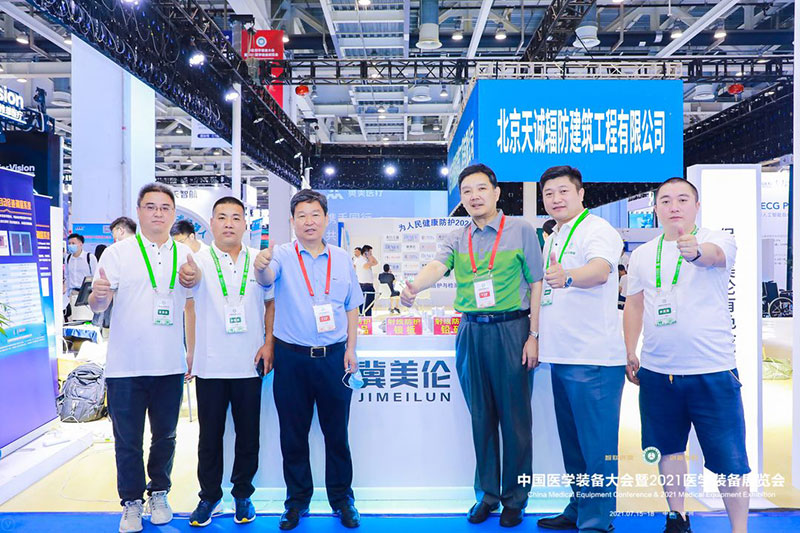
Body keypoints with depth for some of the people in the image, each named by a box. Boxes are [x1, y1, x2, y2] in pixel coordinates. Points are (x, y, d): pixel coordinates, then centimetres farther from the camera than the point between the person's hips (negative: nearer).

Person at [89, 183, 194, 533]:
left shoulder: (185, 255, 6)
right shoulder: (118, 253, -1)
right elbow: (97, 305, -6)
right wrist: (99, 294, -28)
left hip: (170, 366, 2)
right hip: (126, 366, -2)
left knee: (165, 436, 14)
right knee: (128, 440, 8)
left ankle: (159, 494, 32)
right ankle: (131, 502, 26)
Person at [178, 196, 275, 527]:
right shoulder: (201, 259, -2)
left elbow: (272, 304, 7)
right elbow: (192, 276, -25)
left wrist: (269, 343, -3)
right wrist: (187, 275, -48)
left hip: (249, 364, 1)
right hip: (210, 365, -1)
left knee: (248, 434, 11)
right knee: (210, 435, 12)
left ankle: (242, 494, 29)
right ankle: (209, 496, 29)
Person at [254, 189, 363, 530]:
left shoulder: (341, 259, 5)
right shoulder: (283, 256, -2)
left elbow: (352, 307, 8)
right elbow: (266, 279, -23)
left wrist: (350, 349, 1)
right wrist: (261, 266, -46)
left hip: (334, 358, 1)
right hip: (292, 358, -1)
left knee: (337, 432, 11)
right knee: (293, 435, 11)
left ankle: (342, 499, 28)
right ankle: (297, 501, 28)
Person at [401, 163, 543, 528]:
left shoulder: (521, 230, 0)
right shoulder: (458, 239, 9)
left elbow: (536, 284, -2)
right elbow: (436, 267, -10)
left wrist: (534, 335, -8)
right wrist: (413, 287, -32)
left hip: (511, 330, -3)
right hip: (471, 333, 4)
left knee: (514, 417, 5)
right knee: (481, 417, 13)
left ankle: (514, 499, 22)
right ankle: (487, 494, 28)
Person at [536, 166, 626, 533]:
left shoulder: (597, 230, -9)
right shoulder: (552, 238, 17)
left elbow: (599, 270, -30)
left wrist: (567, 277, -50)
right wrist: (536, 337, 21)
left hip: (594, 358, -9)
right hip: (562, 357, 9)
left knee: (597, 444, -1)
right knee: (572, 442, 18)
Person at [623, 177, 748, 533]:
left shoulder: (717, 239, -4)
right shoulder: (642, 255, 7)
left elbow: (716, 254, -29)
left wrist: (697, 251, -52)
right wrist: (630, 353, 10)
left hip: (713, 371, -4)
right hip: (657, 371, 4)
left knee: (728, 458, 2)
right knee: (668, 449, 17)